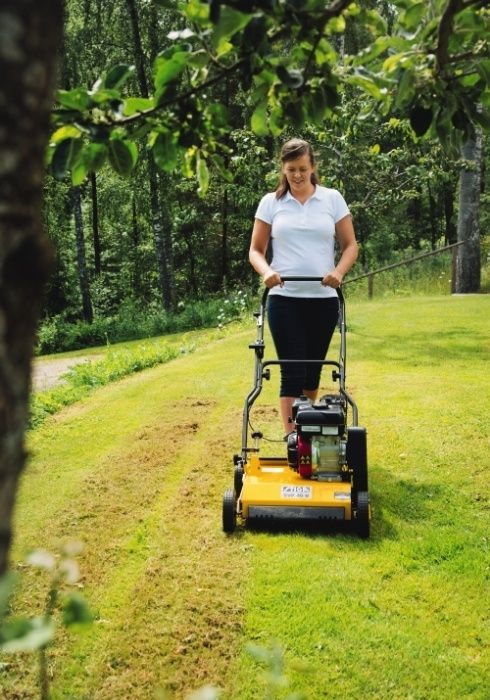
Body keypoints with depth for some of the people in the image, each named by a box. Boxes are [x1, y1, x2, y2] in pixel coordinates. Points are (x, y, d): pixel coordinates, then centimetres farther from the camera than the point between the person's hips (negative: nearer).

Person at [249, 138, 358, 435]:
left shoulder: (333, 199, 5)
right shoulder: (271, 202, 5)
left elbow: (350, 245, 5)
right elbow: (256, 250, 6)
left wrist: (339, 271, -14)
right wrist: (266, 271, -15)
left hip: (324, 299, 1)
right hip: (285, 298, -1)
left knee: (313, 370, 11)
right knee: (292, 371, -7)